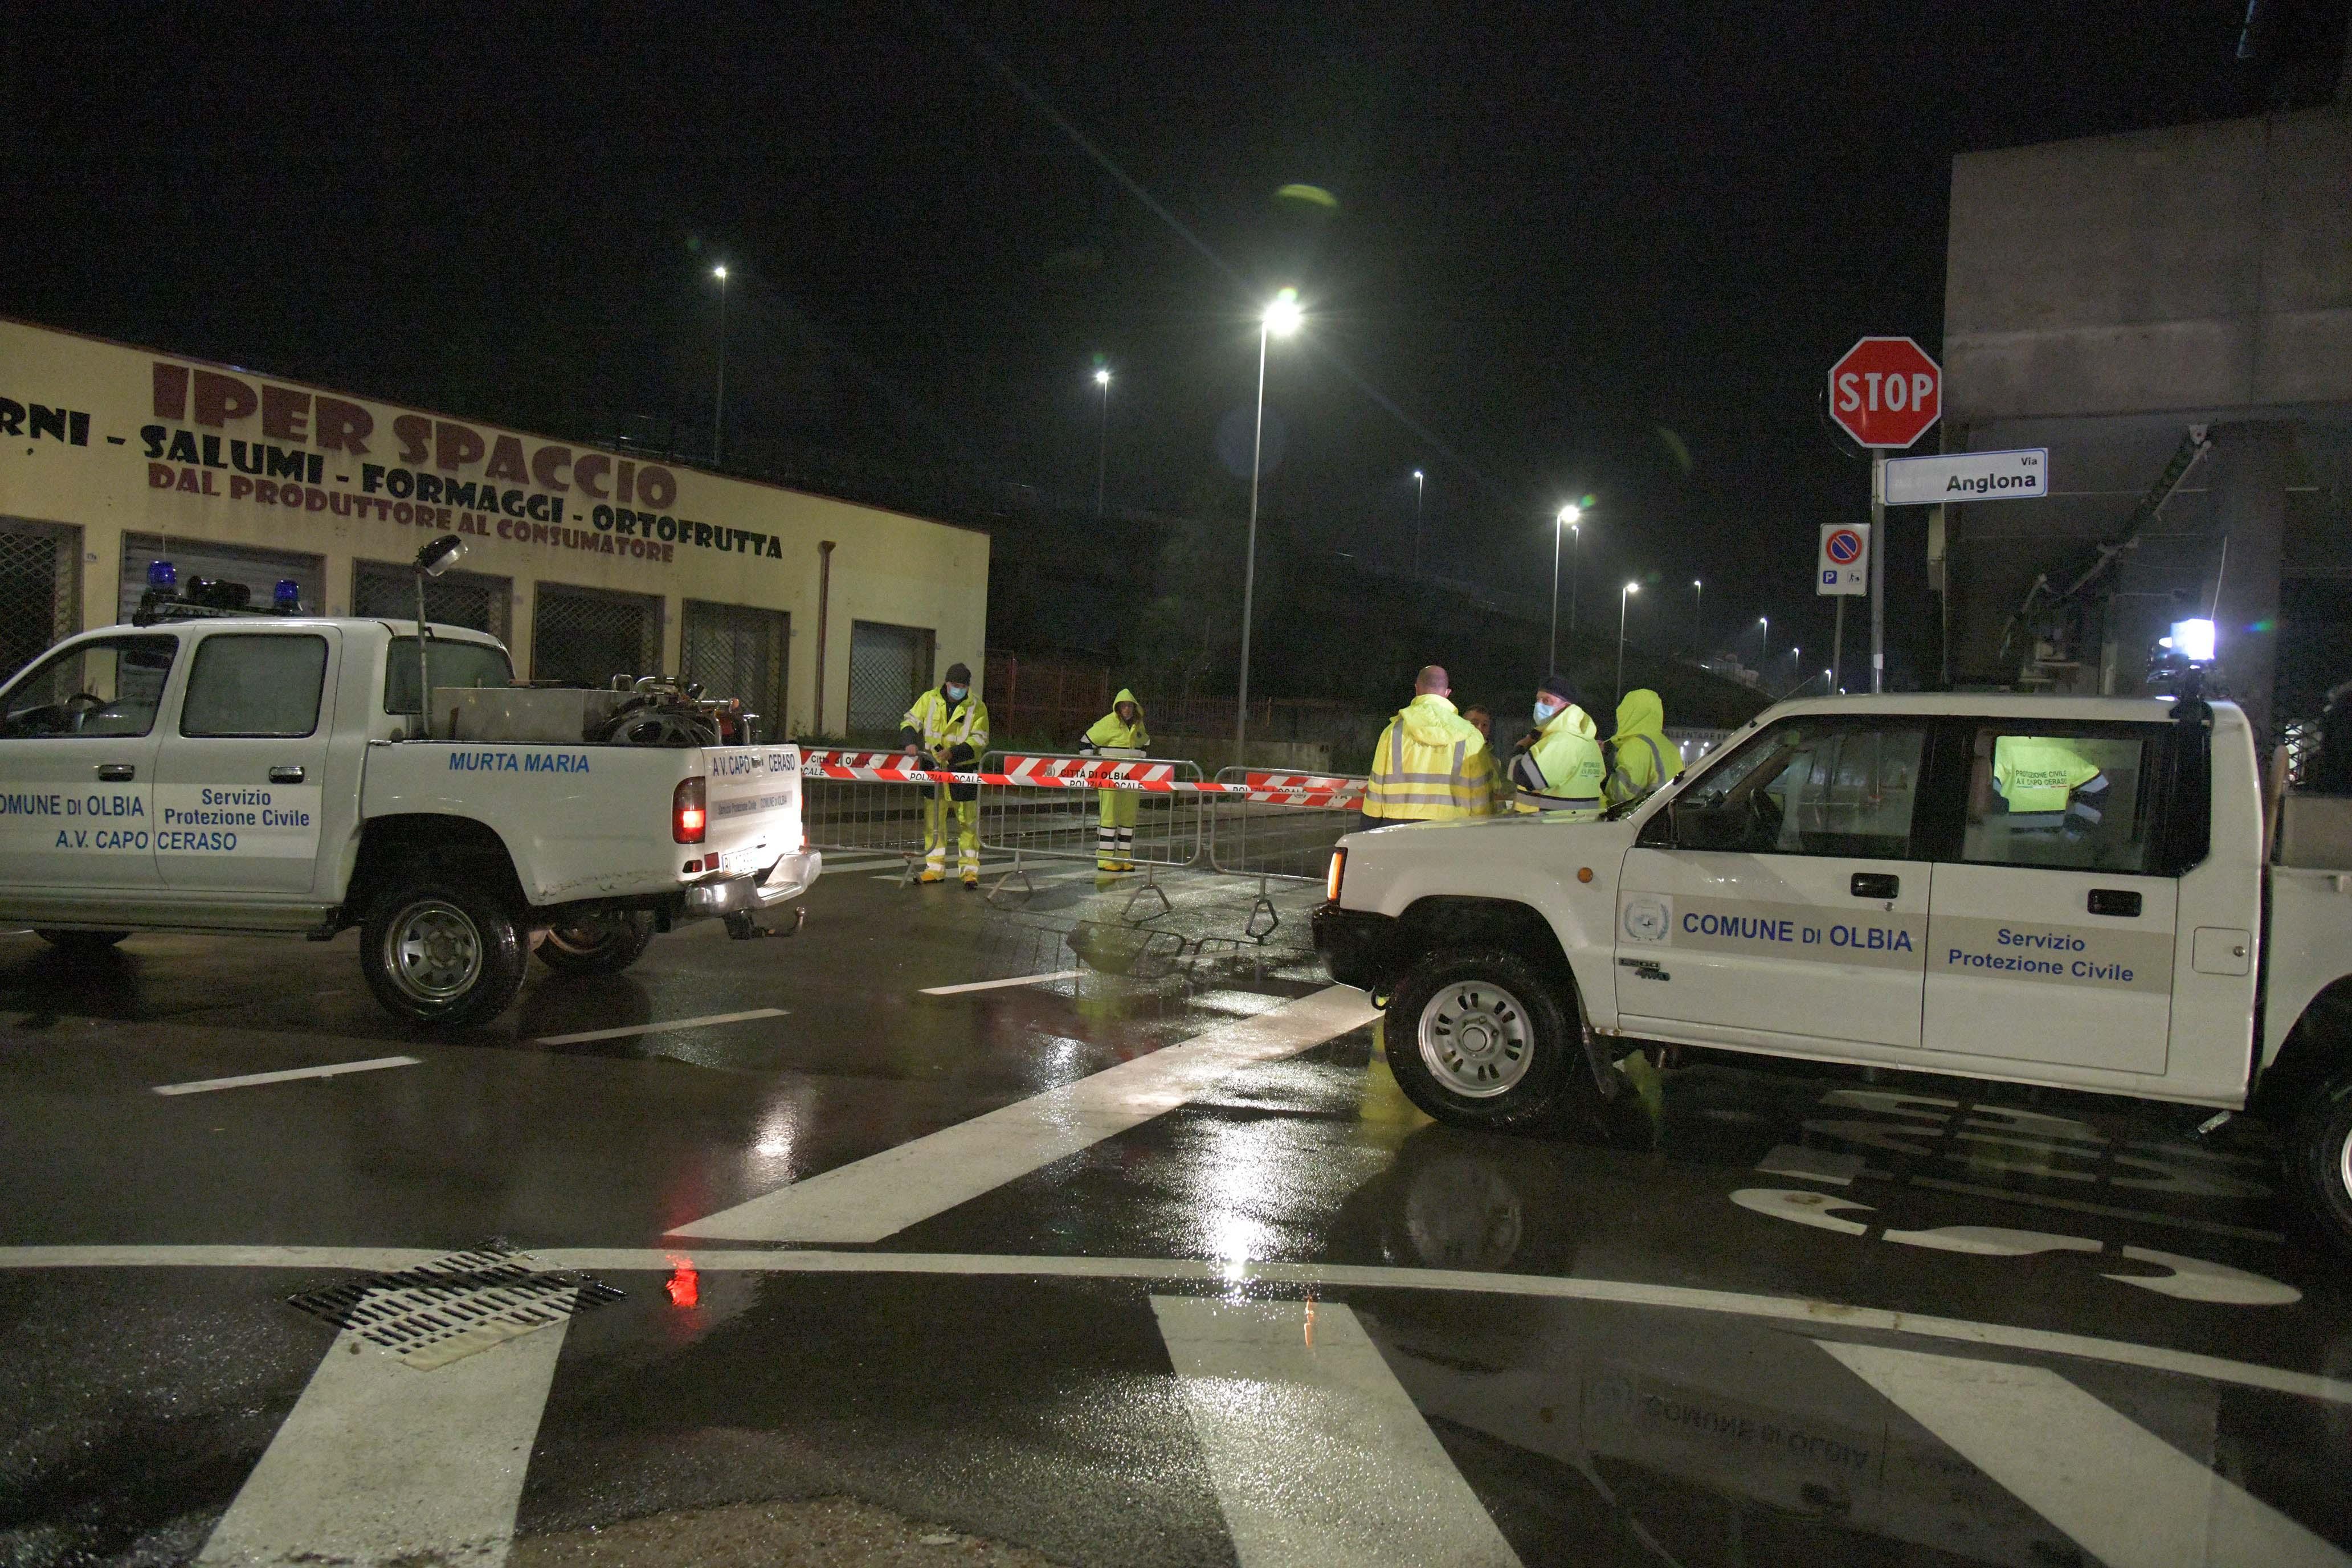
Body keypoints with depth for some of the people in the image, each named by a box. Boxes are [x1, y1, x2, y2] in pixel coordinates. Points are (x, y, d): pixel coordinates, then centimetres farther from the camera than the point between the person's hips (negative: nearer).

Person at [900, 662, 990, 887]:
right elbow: (910, 722, 4)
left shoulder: (977, 708, -4)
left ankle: (970, 870, 5)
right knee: (933, 821, 8)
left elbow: (979, 741, -9)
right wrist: (910, 742, -16)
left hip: (964, 771, -2)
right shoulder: (929, 700, 2)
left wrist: (953, 753, -22)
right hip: (934, 769, 3)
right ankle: (935, 868, 16)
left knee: (968, 822, -1)